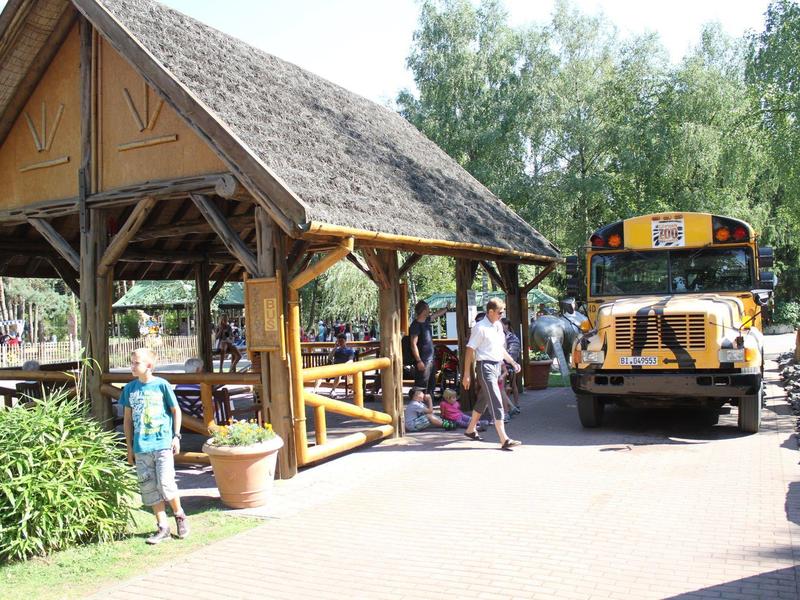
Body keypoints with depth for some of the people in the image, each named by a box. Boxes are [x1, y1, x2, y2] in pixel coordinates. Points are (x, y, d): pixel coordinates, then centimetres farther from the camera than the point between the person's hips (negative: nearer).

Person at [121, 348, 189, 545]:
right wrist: (129, 447, 11)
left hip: (163, 443, -4)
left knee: (165, 484, -8)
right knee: (149, 488, 6)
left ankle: (179, 515, 19)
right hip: (141, 447, 4)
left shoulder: (162, 385, -5)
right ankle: (163, 527, 18)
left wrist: (176, 436, -1)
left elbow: (176, 410, 3)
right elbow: (127, 418, 12)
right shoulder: (130, 388, 5)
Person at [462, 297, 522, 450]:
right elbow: (470, 351, -14)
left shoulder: (498, 326, 12)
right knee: (496, 403, -12)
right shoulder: (480, 327, -13)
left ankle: (470, 430, 32)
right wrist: (467, 374, -15)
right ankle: (504, 440, -13)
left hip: (496, 366, 9)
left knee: (483, 400, 17)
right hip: (485, 366, -9)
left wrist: (513, 362, 18)